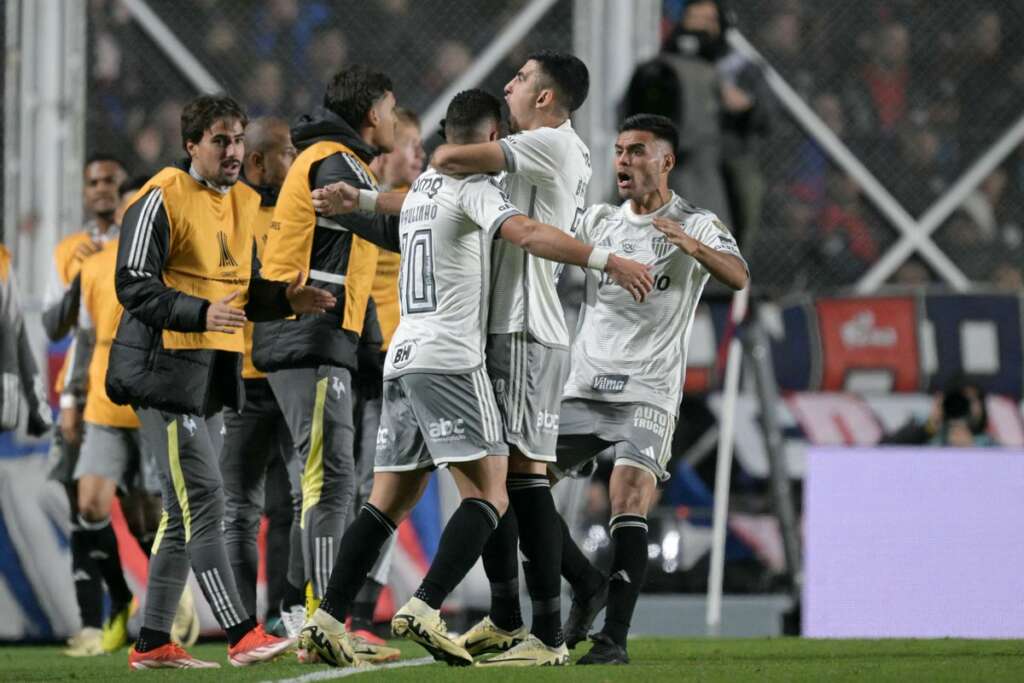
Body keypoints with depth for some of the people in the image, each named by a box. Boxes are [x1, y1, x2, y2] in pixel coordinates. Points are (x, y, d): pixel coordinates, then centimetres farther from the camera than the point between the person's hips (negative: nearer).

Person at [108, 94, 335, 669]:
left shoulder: (242, 202, 15)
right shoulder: (163, 199, -11)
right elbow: (133, 285, -15)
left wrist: (285, 299, 3)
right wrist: (200, 312, -27)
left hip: (213, 372, 9)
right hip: (165, 368, -9)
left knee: (185, 511, 10)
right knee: (203, 500, -12)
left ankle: (153, 642, 16)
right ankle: (242, 635, -16)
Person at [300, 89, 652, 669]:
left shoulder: (420, 189, 21)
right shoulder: (473, 187, -5)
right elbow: (526, 234, -22)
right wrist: (609, 262, -25)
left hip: (403, 357, 8)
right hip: (450, 359, -8)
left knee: (389, 503, 9)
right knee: (489, 496, -9)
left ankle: (328, 620, 1)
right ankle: (425, 610, -23)